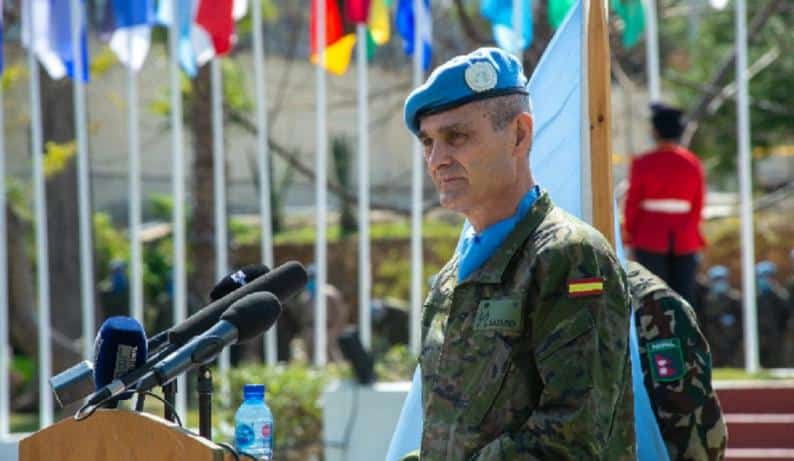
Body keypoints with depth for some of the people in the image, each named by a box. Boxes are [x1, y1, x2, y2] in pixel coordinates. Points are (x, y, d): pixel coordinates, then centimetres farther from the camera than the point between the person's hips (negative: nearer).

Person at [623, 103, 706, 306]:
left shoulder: (642, 164, -8)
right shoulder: (693, 163, 2)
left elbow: (632, 203, -3)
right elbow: (698, 204, 6)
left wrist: (628, 232, 10)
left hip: (651, 238, -3)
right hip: (685, 240, 3)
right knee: (684, 296, 5)